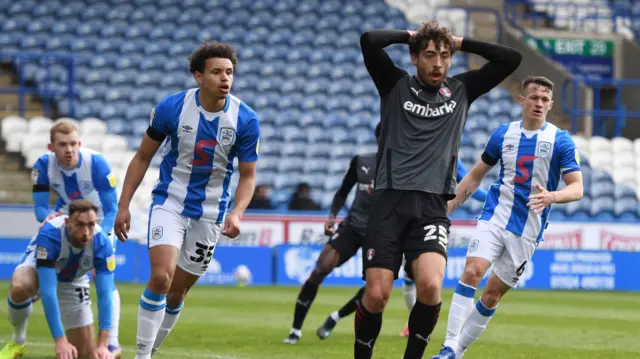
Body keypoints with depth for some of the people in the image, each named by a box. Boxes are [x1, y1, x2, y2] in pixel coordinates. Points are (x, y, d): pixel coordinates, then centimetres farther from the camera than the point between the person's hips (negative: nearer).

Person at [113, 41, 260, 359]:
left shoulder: (245, 120, -10)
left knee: (177, 292, 7)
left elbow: (248, 175, -1)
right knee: (161, 276, -21)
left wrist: (236, 213, -18)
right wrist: (123, 206, -3)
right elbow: (143, 157, 0)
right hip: (169, 202, -2)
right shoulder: (171, 108, -12)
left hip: (210, 213, 2)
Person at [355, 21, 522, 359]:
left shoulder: (461, 89, 15)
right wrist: (409, 36, 6)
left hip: (432, 205, 1)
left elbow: (511, 59, 10)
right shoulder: (396, 85, 7)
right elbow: (369, 41, -8)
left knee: (430, 286, -23)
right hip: (389, 201, -1)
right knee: (376, 295, -11)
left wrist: (461, 42, 11)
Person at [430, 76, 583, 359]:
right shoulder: (504, 134, 5)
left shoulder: (560, 141, -3)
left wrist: (552, 196, -29)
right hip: (495, 217, 1)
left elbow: (577, 188, -8)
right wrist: (446, 207, 13)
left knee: (492, 295, 2)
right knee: (472, 271, -21)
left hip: (527, 231, -1)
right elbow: (475, 176, 17)